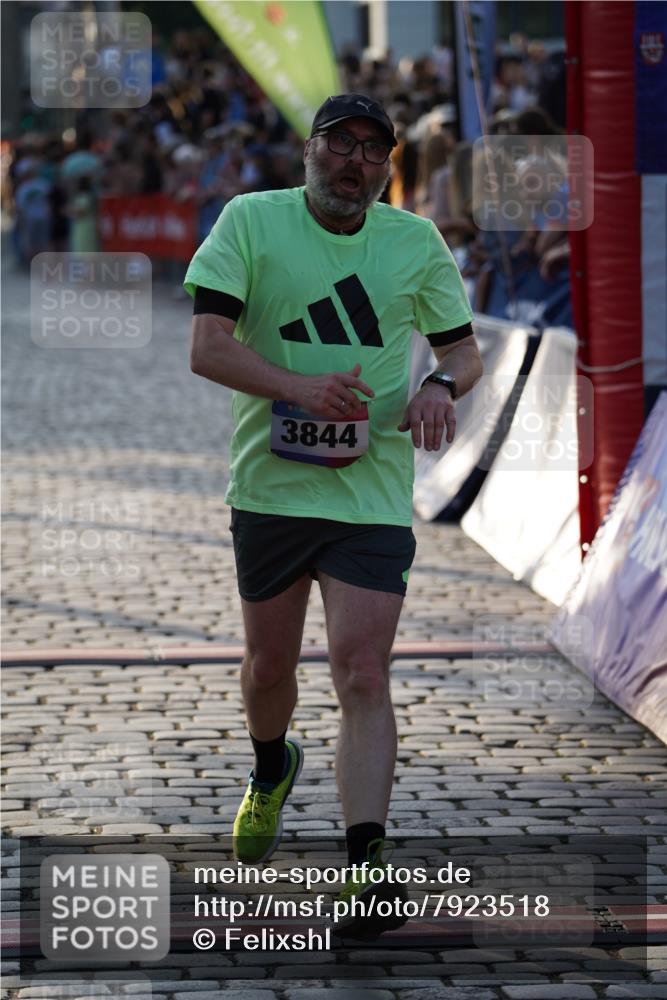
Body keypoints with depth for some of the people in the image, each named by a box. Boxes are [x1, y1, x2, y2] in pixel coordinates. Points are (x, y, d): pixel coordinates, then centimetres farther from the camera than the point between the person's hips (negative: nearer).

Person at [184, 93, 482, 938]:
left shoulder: (417, 242, 4)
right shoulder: (250, 221, -4)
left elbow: (463, 347, 14)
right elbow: (207, 347, -12)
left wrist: (443, 385, -11)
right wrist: (298, 387, -28)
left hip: (372, 494, 0)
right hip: (269, 483, 0)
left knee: (362, 676, -12)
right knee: (269, 663, 15)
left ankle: (365, 866, -16)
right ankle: (271, 773, 48)